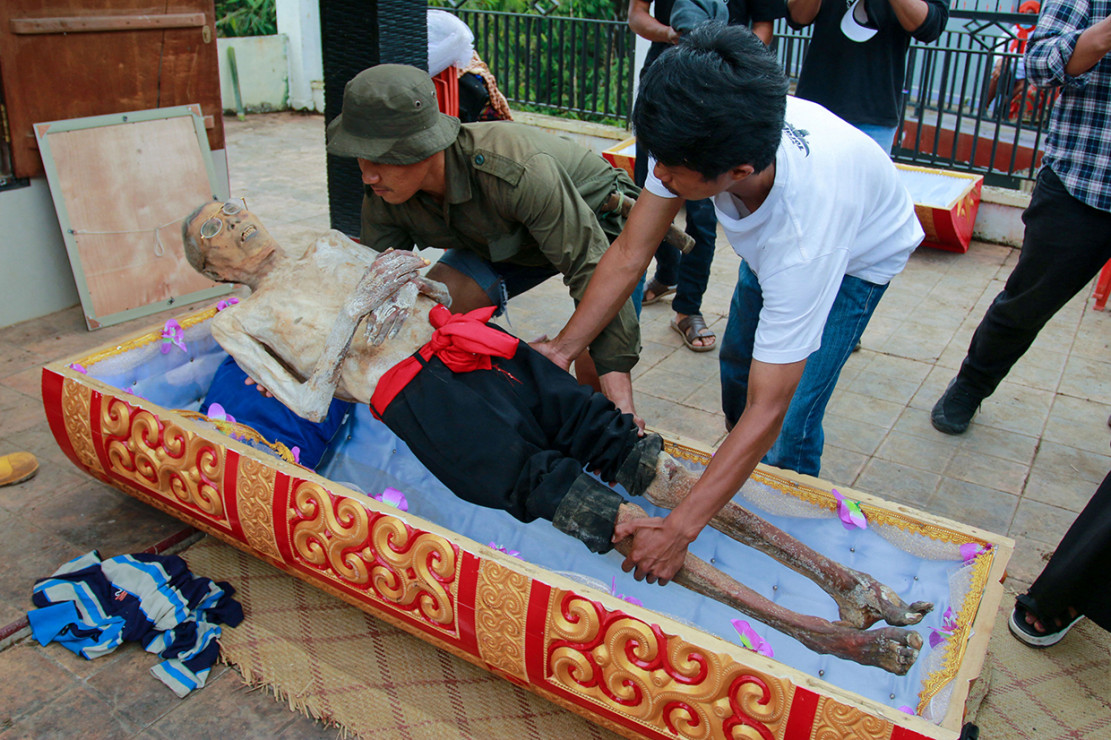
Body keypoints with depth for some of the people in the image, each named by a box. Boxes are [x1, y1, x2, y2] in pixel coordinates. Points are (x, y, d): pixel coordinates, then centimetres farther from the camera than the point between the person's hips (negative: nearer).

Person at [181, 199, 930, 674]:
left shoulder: (329, 249, 30)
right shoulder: (248, 320, 15)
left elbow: (428, 289, 31)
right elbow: (310, 398, -2)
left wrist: (415, 282, 10)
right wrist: (359, 305, -3)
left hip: (461, 343, 6)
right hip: (413, 393, -6)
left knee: (620, 444, -14)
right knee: (559, 490, -25)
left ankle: (835, 574, -20)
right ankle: (810, 630, -32)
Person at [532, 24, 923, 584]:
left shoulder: (801, 240, -48)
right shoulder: (698, 137, -35)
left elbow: (768, 410, -44)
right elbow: (629, 255, -23)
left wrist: (680, 529, -44)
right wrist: (562, 348, -27)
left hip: (859, 255, -6)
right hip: (768, 235, 6)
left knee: (786, 426, -14)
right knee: (737, 361, 18)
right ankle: (746, 486, 44)